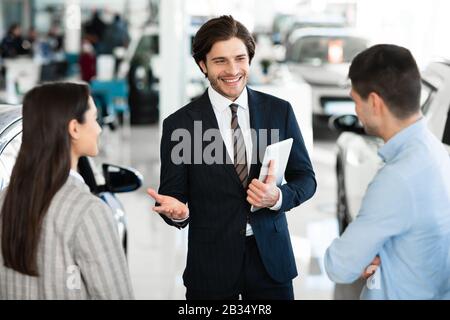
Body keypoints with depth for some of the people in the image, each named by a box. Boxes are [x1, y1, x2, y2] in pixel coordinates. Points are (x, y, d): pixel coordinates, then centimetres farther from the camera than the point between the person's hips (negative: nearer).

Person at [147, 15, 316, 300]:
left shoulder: (279, 111, 0)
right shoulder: (179, 124, -6)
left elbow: (305, 178, 5)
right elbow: (174, 193, -2)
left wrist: (277, 197, -15)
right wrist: (175, 210, -25)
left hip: (271, 257, 2)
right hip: (211, 265, -1)